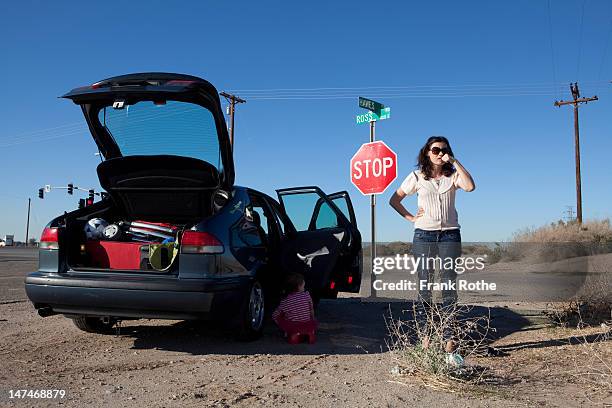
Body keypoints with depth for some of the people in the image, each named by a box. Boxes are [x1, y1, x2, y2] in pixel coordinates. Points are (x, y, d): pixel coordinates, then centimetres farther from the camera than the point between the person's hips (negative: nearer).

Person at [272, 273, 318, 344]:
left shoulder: (285, 301, -1)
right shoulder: (307, 295, -2)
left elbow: (274, 315, 5)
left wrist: (283, 327, 18)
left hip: (291, 327, -2)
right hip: (308, 327, 2)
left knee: (278, 317, 19)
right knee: (314, 321, 34)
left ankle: (293, 334, 5)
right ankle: (309, 333, 5)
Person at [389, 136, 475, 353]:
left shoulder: (453, 175, 7)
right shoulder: (417, 176, 7)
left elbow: (470, 186, -15)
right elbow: (394, 199, 11)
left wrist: (455, 162, -12)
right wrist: (410, 217, 1)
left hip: (450, 235, 0)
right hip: (424, 235, 0)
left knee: (449, 286, -1)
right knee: (424, 286, 1)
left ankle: (449, 337, 5)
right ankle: (424, 335, 8)